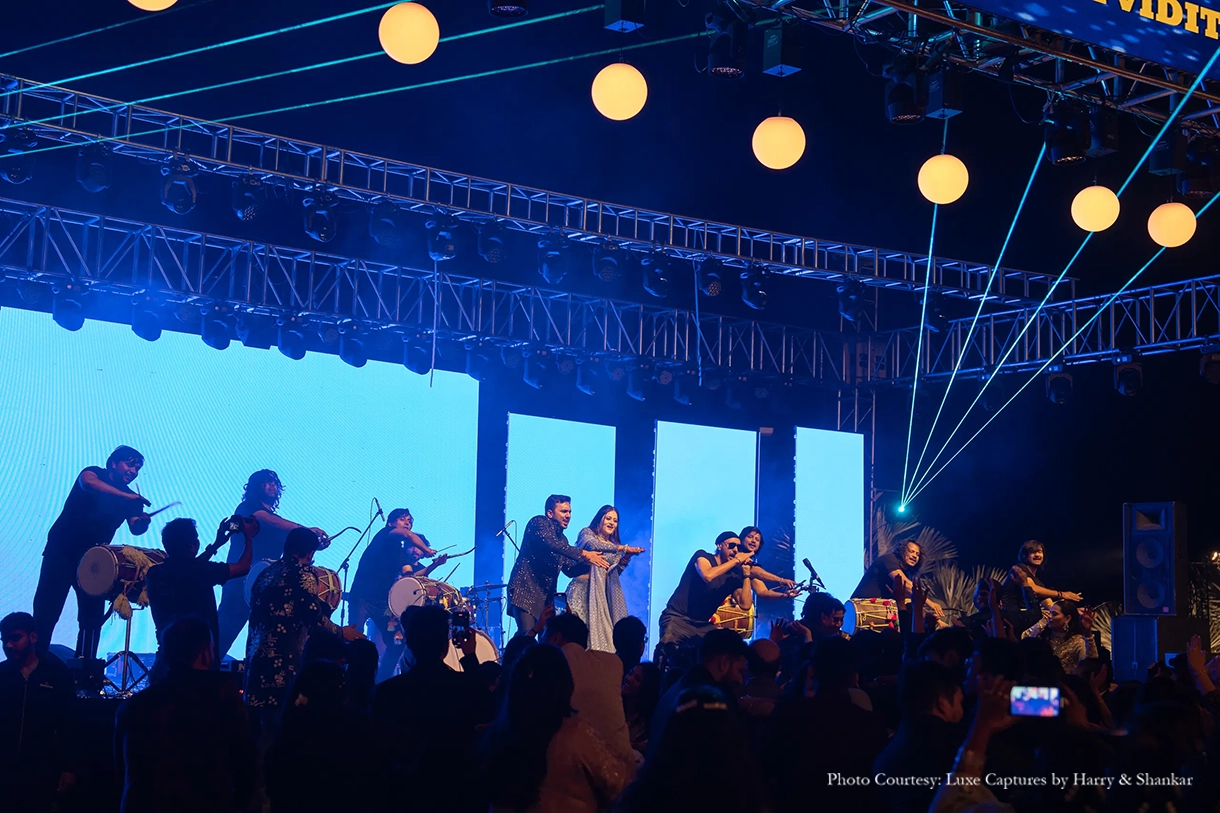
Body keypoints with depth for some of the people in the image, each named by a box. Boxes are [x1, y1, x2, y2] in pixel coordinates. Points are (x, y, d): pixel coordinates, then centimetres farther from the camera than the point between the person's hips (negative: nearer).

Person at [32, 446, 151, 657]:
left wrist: (143, 521, -32)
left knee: (92, 617, 0)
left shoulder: (131, 499, 6)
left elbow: (135, 528, -9)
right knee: (46, 612, -8)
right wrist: (124, 496, -37)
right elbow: (88, 482, -30)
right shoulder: (94, 474, -5)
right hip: (62, 551, -4)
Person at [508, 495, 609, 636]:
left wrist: (587, 562, -2)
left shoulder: (562, 539, 19)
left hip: (546, 594, 8)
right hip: (525, 588, -8)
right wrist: (584, 554, -24)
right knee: (527, 634, -20)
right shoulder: (538, 523, -4)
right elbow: (551, 544, -23)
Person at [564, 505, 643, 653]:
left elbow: (615, 572, 17)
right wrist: (623, 548, -19)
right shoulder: (587, 533, 3)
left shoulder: (613, 545, 19)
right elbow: (593, 545, -20)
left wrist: (628, 556, 4)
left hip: (602, 592, 5)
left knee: (599, 628, -5)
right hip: (584, 590, -5)